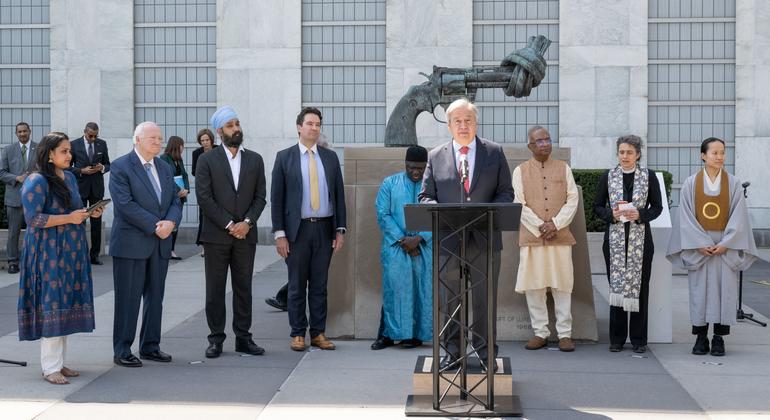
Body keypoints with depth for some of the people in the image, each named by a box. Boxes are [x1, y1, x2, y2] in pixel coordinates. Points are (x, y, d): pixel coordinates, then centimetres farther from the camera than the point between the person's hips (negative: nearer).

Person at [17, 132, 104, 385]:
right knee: (52, 305, -7)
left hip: (71, 251, 8)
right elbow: (33, 218, -18)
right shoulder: (36, 181, -12)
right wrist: (69, 218, -19)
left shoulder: (70, 177, 13)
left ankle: (59, 362, 17)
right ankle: (50, 367, -1)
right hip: (48, 252, -8)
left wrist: (89, 213, 3)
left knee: (66, 305, 9)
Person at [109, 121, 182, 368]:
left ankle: (150, 346, 20)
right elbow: (125, 204, -16)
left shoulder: (165, 168, 15)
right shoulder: (121, 167, -7)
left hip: (160, 244, 7)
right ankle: (122, 351, 6)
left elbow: (175, 200, 11)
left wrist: (171, 222, -11)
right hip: (131, 243, -7)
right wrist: (155, 226, -17)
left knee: (155, 297, 11)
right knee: (128, 299, -1)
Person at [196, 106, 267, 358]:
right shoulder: (207, 160, 0)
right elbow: (204, 197, -7)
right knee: (215, 289, 2)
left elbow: (260, 197, 6)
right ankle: (216, 339, 9)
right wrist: (229, 225, -12)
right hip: (216, 235, -2)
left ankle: (243, 338, 12)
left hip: (245, 234, 3)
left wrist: (247, 222, -9)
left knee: (244, 288, 6)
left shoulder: (255, 160, 10)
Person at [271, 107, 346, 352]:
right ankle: (298, 334, 10)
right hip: (298, 229, -2)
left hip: (325, 229, 2)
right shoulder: (284, 157, 2)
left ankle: (318, 333, 13)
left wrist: (340, 230, 3)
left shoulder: (330, 157, 10)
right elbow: (276, 197, 0)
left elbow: (339, 194, 10)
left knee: (320, 285, 6)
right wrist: (279, 233, -6)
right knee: (297, 285, 2)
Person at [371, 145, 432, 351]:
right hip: (395, 246, 0)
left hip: (425, 247, 0)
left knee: (422, 289, 1)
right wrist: (401, 239, -10)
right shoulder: (390, 184, 6)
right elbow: (383, 214, 0)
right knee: (393, 287, -5)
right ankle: (387, 334, 1)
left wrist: (419, 238, -14)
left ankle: (417, 334, 9)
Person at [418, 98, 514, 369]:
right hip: (448, 239, 1)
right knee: (449, 300, 6)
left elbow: (506, 193, 6)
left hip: (485, 238, 0)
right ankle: (452, 352, 16)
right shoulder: (435, 156, 8)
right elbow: (425, 196, 8)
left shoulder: (495, 153, 7)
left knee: (485, 300, 5)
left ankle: (486, 352, 15)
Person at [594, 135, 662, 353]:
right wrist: (612, 214, -12)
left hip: (640, 238, -1)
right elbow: (597, 206, 8)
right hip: (615, 237, 1)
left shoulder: (648, 176, 4)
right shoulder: (608, 177, 6)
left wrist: (640, 214, -13)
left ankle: (639, 339, 10)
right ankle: (617, 339, 10)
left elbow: (657, 207, 5)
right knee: (616, 285, 2)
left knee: (639, 286, 1)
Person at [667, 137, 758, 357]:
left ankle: (719, 338, 6)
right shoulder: (691, 183, 1)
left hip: (726, 245, 0)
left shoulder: (733, 183, 2)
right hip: (698, 246, 0)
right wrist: (700, 244, -11)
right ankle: (701, 337, 8)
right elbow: (686, 216, -2)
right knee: (699, 289, 1)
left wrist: (725, 244, -11)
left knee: (724, 288, -1)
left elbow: (738, 216, -2)